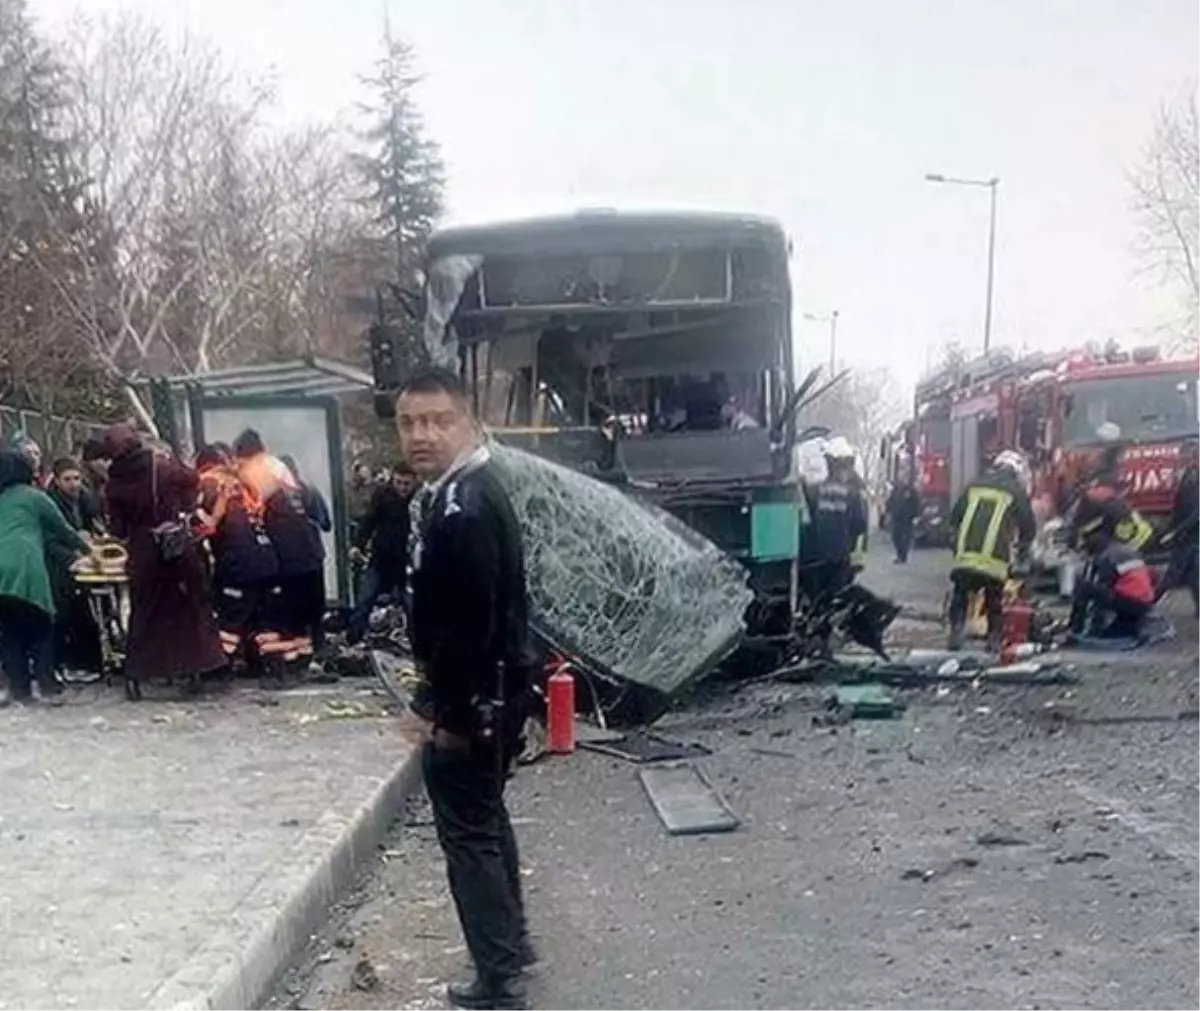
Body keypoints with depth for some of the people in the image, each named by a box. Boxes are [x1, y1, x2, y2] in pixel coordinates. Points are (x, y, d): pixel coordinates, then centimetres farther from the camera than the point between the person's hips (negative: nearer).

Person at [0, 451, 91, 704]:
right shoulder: (32, 496, 10)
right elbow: (61, 528, 17)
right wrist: (84, 548, 33)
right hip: (24, 569, -4)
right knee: (40, 626, 8)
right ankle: (47, 683, 4)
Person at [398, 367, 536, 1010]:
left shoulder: (462, 507, -23)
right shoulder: (463, 491, 11)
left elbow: (472, 623, -26)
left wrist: (455, 715, -21)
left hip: (477, 698, -11)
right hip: (489, 688, 11)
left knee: (468, 834, -1)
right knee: (486, 820, 22)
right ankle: (510, 944, 37)